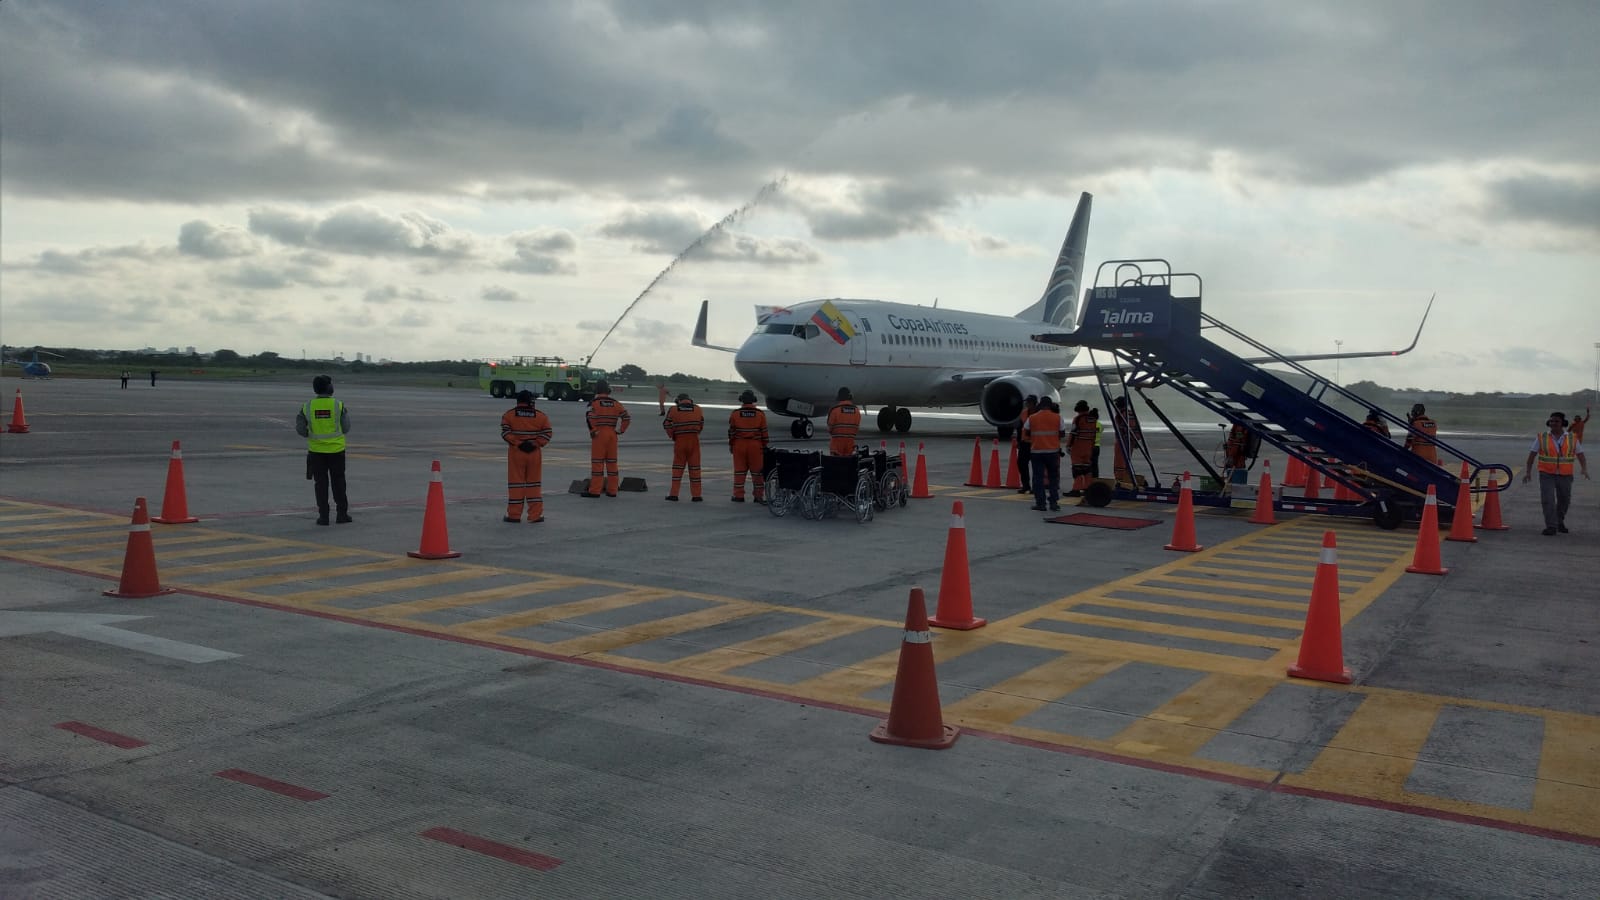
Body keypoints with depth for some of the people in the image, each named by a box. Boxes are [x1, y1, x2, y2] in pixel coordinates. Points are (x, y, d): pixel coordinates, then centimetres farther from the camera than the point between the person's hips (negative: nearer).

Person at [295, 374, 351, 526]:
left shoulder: (307, 406, -6)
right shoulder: (338, 405, -10)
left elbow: (300, 429, -4)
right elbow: (345, 429, -4)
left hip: (316, 450, 1)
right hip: (336, 450, -1)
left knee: (321, 483, 8)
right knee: (338, 483, 10)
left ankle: (323, 516, 7)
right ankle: (342, 514, 13)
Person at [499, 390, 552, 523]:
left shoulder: (509, 415, 1)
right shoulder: (541, 415, 4)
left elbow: (505, 433, -11)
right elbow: (546, 434, -4)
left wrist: (518, 443, -11)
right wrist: (535, 444, -8)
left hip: (515, 452, -1)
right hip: (535, 453, 1)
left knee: (515, 483, 5)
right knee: (534, 483, 8)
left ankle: (514, 514, 7)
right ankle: (536, 515, 8)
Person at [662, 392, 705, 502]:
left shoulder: (673, 409, 2)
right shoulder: (697, 409, 6)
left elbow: (666, 424, 0)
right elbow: (701, 425, 6)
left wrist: (672, 436, 12)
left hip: (679, 441, 0)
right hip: (694, 440, 0)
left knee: (678, 467, 9)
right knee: (694, 467, 4)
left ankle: (674, 494, 8)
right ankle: (696, 495, 5)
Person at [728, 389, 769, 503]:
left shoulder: (735, 414, -3)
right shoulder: (760, 414, -2)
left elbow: (731, 432, 1)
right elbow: (764, 432, 1)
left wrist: (730, 445, 10)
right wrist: (764, 446, 9)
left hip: (739, 445, 0)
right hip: (755, 446, 0)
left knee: (739, 471, 6)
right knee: (757, 471, 5)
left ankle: (738, 495, 7)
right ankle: (759, 495, 7)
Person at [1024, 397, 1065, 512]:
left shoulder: (1032, 418, -3)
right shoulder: (1057, 417, -3)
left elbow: (1025, 433, 6)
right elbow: (1062, 434, 2)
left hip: (1037, 452, 0)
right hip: (1053, 451, 0)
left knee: (1038, 478, 4)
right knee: (1054, 477, 12)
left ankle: (1040, 503, 2)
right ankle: (1054, 502, 10)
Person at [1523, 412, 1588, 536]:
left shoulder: (1573, 439, -3)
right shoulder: (1541, 438, -5)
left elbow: (1581, 457, 0)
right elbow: (1532, 455, -2)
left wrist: (1585, 470, -17)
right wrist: (1528, 472, -11)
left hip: (1565, 476, 2)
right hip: (1547, 475, -2)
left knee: (1564, 501, 14)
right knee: (1548, 501, -14)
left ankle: (1559, 522, 37)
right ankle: (1551, 527, -11)